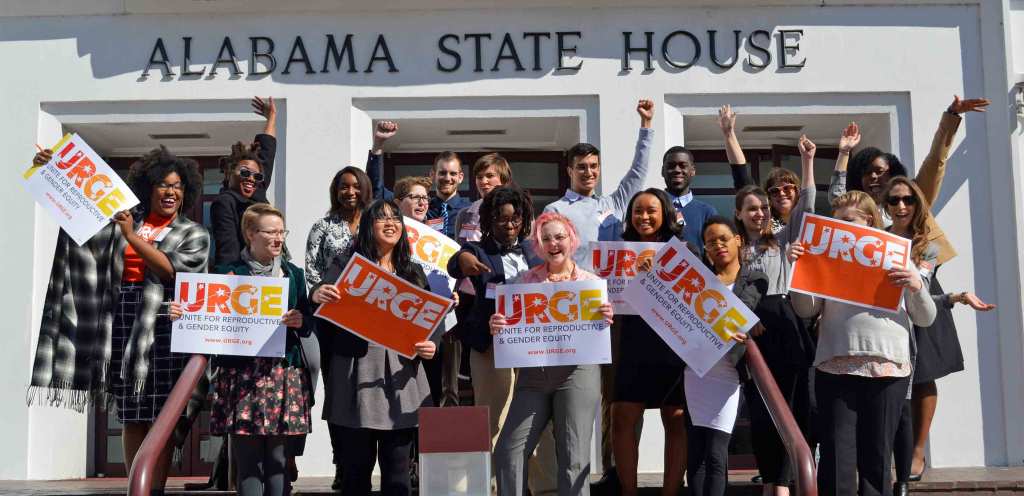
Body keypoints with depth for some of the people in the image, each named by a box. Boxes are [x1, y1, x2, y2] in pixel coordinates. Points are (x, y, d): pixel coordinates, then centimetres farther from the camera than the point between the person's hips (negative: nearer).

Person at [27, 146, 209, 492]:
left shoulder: (195, 235, 8)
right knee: (132, 416, 3)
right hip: (122, 321, 2)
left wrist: (132, 237, -12)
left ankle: (156, 489, -1)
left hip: (163, 324, -2)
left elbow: (171, 269, -8)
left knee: (162, 415, -4)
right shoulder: (123, 217, 14)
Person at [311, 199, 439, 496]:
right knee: (356, 465, 1)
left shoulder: (413, 272, 16)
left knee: (397, 467, 5)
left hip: (400, 375, 3)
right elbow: (323, 292, -10)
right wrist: (317, 294, -33)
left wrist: (430, 345, -5)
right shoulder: (346, 263, 6)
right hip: (355, 374, -3)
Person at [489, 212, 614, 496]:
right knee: (509, 450, -6)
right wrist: (496, 327, -12)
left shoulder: (592, 282, 9)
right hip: (533, 372, 2)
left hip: (577, 371, -2)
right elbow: (509, 326, 10)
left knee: (573, 456, -3)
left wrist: (606, 321, -14)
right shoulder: (524, 281, 12)